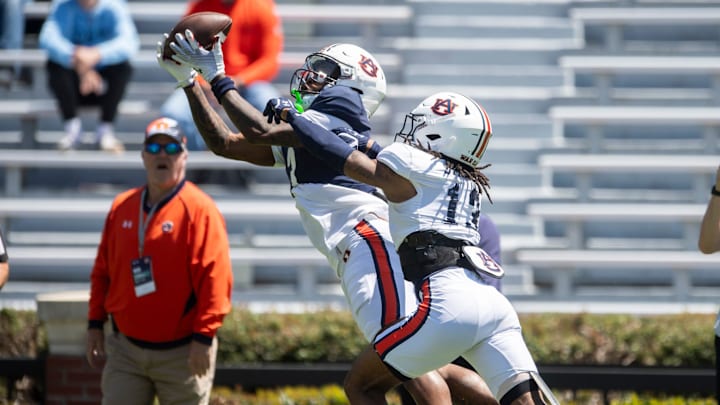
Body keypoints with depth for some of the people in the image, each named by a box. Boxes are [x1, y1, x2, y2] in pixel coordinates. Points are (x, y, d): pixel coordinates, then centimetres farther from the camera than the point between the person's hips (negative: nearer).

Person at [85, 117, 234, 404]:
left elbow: (215, 278, -14)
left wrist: (204, 337, -18)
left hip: (182, 353, -5)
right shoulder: (121, 207, 9)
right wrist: (95, 324, 10)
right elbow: (102, 271, 15)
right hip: (126, 348, 5)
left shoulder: (199, 209, -9)